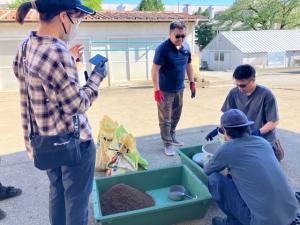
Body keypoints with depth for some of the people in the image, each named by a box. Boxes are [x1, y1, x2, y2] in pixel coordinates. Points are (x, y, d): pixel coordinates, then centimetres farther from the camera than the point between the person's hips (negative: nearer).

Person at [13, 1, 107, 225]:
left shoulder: (28, 44, 2)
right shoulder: (56, 52, -25)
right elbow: (77, 105, -21)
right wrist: (97, 75, -9)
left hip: (48, 138, 9)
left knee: (57, 191, 26)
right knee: (77, 198, 11)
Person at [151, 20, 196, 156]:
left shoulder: (186, 47, 2)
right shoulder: (163, 48, -18)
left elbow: (188, 65, 15)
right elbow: (155, 70, -19)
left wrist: (192, 82, 12)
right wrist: (157, 90, -23)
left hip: (179, 89, 7)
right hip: (165, 90, -6)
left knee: (175, 116, 19)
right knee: (165, 118, 3)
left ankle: (172, 136, 38)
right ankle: (167, 143, 15)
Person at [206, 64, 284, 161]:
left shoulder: (266, 95, -22)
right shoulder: (234, 93, -11)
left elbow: (274, 122, -17)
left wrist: (258, 132, -31)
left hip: (264, 139, -3)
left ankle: (274, 146, 26)